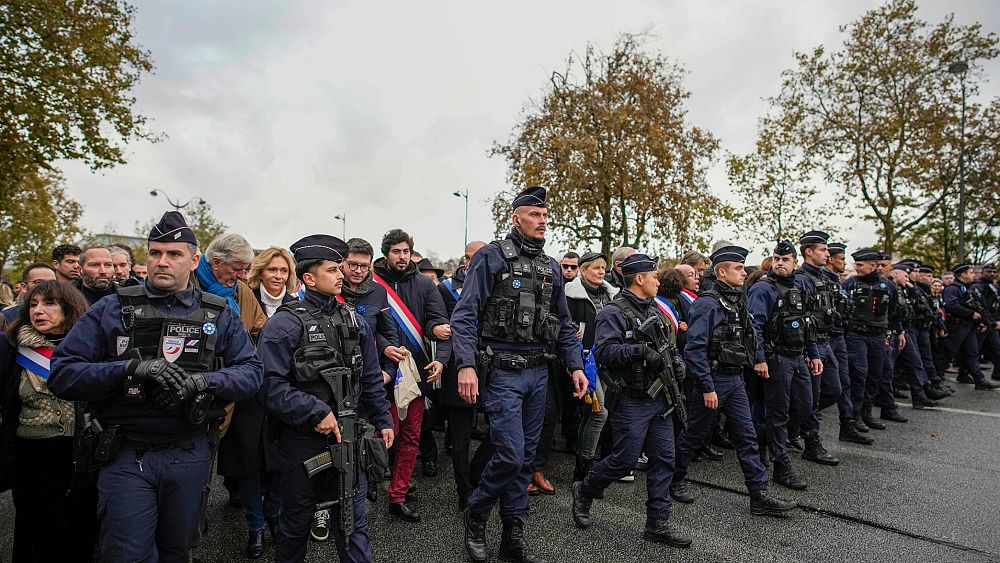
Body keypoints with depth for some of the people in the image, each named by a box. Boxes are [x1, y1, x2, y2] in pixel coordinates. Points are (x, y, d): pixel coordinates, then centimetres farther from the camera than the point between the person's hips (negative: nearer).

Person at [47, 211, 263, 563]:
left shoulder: (219, 316, 1)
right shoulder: (113, 310, -2)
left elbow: (251, 372, -2)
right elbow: (61, 372, -8)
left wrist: (201, 382, -20)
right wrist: (131, 368, -23)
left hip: (190, 455, 2)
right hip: (126, 455, -2)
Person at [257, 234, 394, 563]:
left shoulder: (354, 321, 7)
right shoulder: (285, 324, -12)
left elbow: (371, 379, 12)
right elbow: (270, 387, -21)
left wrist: (383, 421, 11)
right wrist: (317, 412, -22)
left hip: (350, 439, 4)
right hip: (303, 442, -4)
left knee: (354, 521, 13)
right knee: (296, 523, 18)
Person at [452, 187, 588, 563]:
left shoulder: (551, 268, 13)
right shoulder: (492, 257, -6)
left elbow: (564, 324, 18)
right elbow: (465, 315, -12)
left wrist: (576, 366, 8)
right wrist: (466, 365, -22)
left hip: (538, 373, 6)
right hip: (502, 372, -6)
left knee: (526, 456, 11)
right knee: (511, 454, -9)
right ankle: (476, 516, 18)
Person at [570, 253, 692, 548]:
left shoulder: (654, 311, 15)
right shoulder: (614, 312, -12)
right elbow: (603, 351, -23)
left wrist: (674, 358, 6)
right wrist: (640, 350, -31)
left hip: (660, 399, 8)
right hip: (631, 400, -8)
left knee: (663, 460, 8)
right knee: (625, 460, -1)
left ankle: (658, 523, 19)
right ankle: (584, 491, 24)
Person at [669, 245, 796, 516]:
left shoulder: (737, 300, 10)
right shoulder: (708, 304, -17)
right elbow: (695, 349, -22)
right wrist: (707, 388, -22)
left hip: (735, 379, 8)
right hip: (713, 381, -8)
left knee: (747, 436, 7)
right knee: (694, 435, 7)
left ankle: (760, 495, 13)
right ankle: (674, 480, 26)